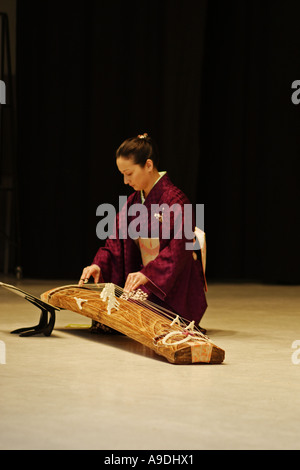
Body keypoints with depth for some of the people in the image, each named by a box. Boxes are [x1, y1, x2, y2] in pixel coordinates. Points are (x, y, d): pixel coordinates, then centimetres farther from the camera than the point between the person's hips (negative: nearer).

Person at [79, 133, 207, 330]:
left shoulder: (174, 199, -15)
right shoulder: (133, 202, 10)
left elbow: (179, 249, -24)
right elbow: (116, 239, 7)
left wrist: (147, 274, -36)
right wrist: (98, 265, -12)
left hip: (173, 288, -7)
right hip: (147, 284, 7)